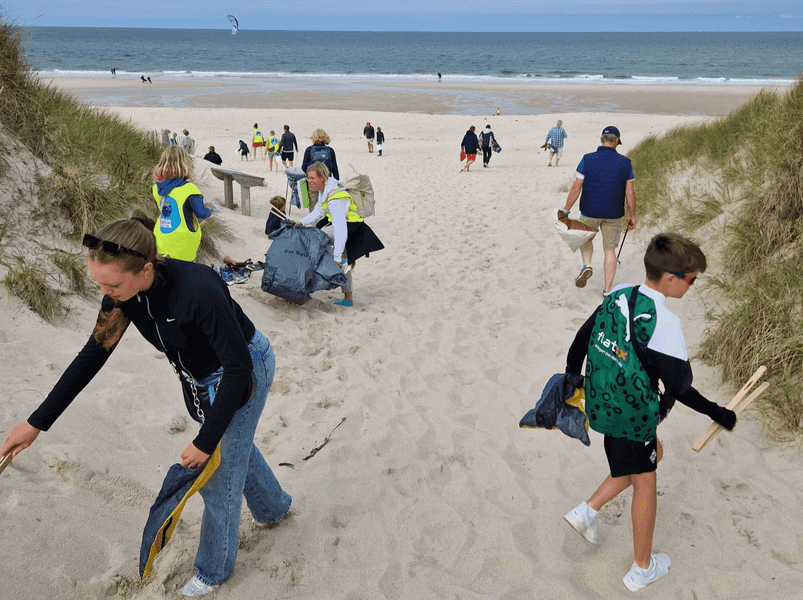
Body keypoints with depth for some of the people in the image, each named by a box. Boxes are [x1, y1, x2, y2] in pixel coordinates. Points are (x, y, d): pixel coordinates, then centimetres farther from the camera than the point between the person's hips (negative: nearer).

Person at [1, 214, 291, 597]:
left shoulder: (197, 290, -40)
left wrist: (205, 441, -26)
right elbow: (93, 355, -6)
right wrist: (37, 422, -3)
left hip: (243, 373, -7)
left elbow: (239, 366, -32)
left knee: (220, 478, 6)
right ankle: (274, 507, 57)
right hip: (199, 376, 7)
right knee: (236, 446, 28)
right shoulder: (124, 294, -18)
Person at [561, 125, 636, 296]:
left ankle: (586, 265, 2)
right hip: (613, 215, 1)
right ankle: (607, 290, 15)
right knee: (610, 249, 14)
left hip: (590, 212, -1)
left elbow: (576, 188, -10)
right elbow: (630, 193, -4)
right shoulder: (625, 162, -5)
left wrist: (565, 210, -2)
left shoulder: (587, 159, -9)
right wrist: (632, 216, 7)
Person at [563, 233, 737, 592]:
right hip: (633, 414, -7)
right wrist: (719, 414, -6)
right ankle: (642, 570, 32)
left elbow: (580, 340, 7)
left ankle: (587, 511, 26)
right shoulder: (662, 322, -25)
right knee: (645, 482, 13)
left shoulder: (617, 297, -2)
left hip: (601, 404, 7)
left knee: (650, 455, 28)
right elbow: (679, 387, -21)